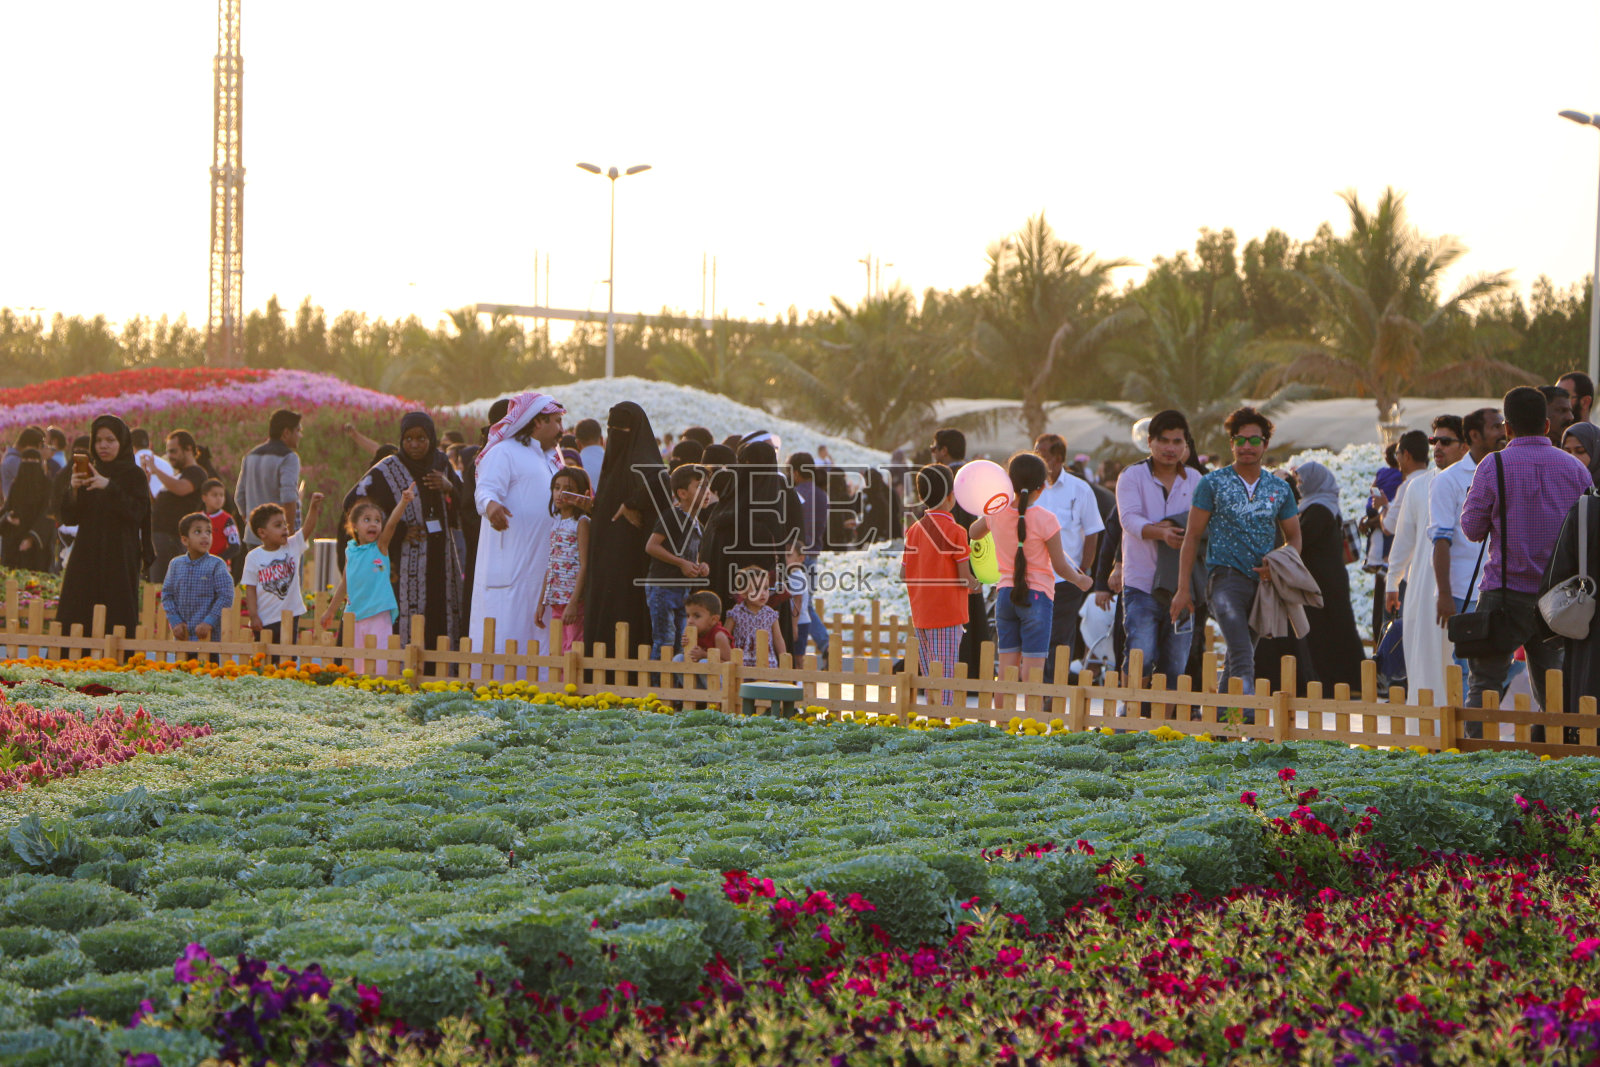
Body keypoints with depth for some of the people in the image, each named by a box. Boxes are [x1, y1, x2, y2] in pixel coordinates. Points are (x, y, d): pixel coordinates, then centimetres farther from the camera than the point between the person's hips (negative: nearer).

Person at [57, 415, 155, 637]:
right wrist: (74, 489, -10)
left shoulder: (134, 475, 0)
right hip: (86, 559, 4)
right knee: (74, 623, -4)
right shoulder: (88, 474, 13)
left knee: (117, 622, -9)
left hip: (120, 561, -4)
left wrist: (109, 487, -21)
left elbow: (137, 513, -13)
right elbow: (68, 518, 8)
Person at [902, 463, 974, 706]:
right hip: (947, 613, -6)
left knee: (929, 677, 11)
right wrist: (975, 585, 7)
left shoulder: (914, 530, 6)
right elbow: (964, 578, -13)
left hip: (920, 613, 6)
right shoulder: (955, 532, -11)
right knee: (946, 677, -4)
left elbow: (904, 574, 6)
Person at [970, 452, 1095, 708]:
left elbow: (973, 533, 23)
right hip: (1037, 595, -4)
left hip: (1005, 593, 4)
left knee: (1007, 669, 8)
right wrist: (1081, 581, 9)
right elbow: (1060, 566, -8)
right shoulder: (1045, 519, -12)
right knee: (1032, 671, -3)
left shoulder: (996, 514, 0)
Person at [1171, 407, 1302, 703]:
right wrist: (1183, 589, -4)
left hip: (1263, 582, 4)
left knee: (1239, 656, 10)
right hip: (1225, 576, -4)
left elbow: (1294, 538, 18)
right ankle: (1249, 716, -37)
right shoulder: (1213, 483, 2)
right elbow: (1192, 536, 2)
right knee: (1242, 657, -23)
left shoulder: (1280, 488, 12)